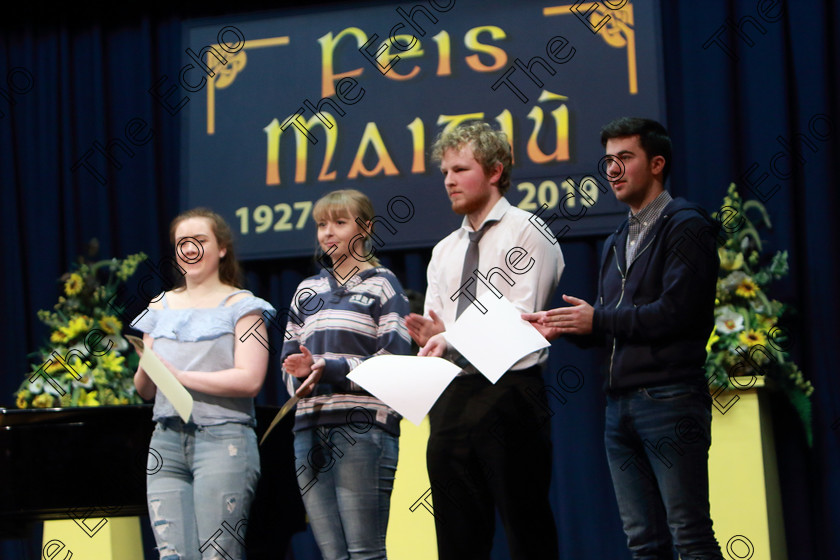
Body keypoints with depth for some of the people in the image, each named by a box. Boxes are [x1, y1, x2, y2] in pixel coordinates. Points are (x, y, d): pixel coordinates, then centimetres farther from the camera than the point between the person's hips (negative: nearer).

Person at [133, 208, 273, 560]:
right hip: (166, 441, 5)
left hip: (223, 439, -5)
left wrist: (179, 375, -9)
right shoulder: (161, 308, 19)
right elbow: (145, 391, 18)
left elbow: (249, 380, -9)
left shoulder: (240, 306, 4)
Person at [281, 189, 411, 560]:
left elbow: (396, 361, -5)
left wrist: (330, 370, -15)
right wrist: (300, 372, -4)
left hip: (363, 428, -5)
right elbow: (289, 359, 20)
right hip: (310, 429, 5)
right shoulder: (307, 290, 22)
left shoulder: (382, 285, 6)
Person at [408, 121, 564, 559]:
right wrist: (432, 344, -8)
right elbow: (432, 335, 15)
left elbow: (522, 319, -10)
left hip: (508, 390, -7)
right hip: (452, 396, 7)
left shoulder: (526, 232, 1)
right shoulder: (444, 251, 22)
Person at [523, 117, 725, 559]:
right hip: (620, 403, 8)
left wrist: (597, 319, -8)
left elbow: (675, 312, -16)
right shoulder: (618, 243, 22)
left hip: (668, 401, -8)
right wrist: (563, 327, 1)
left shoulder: (684, 227, -4)